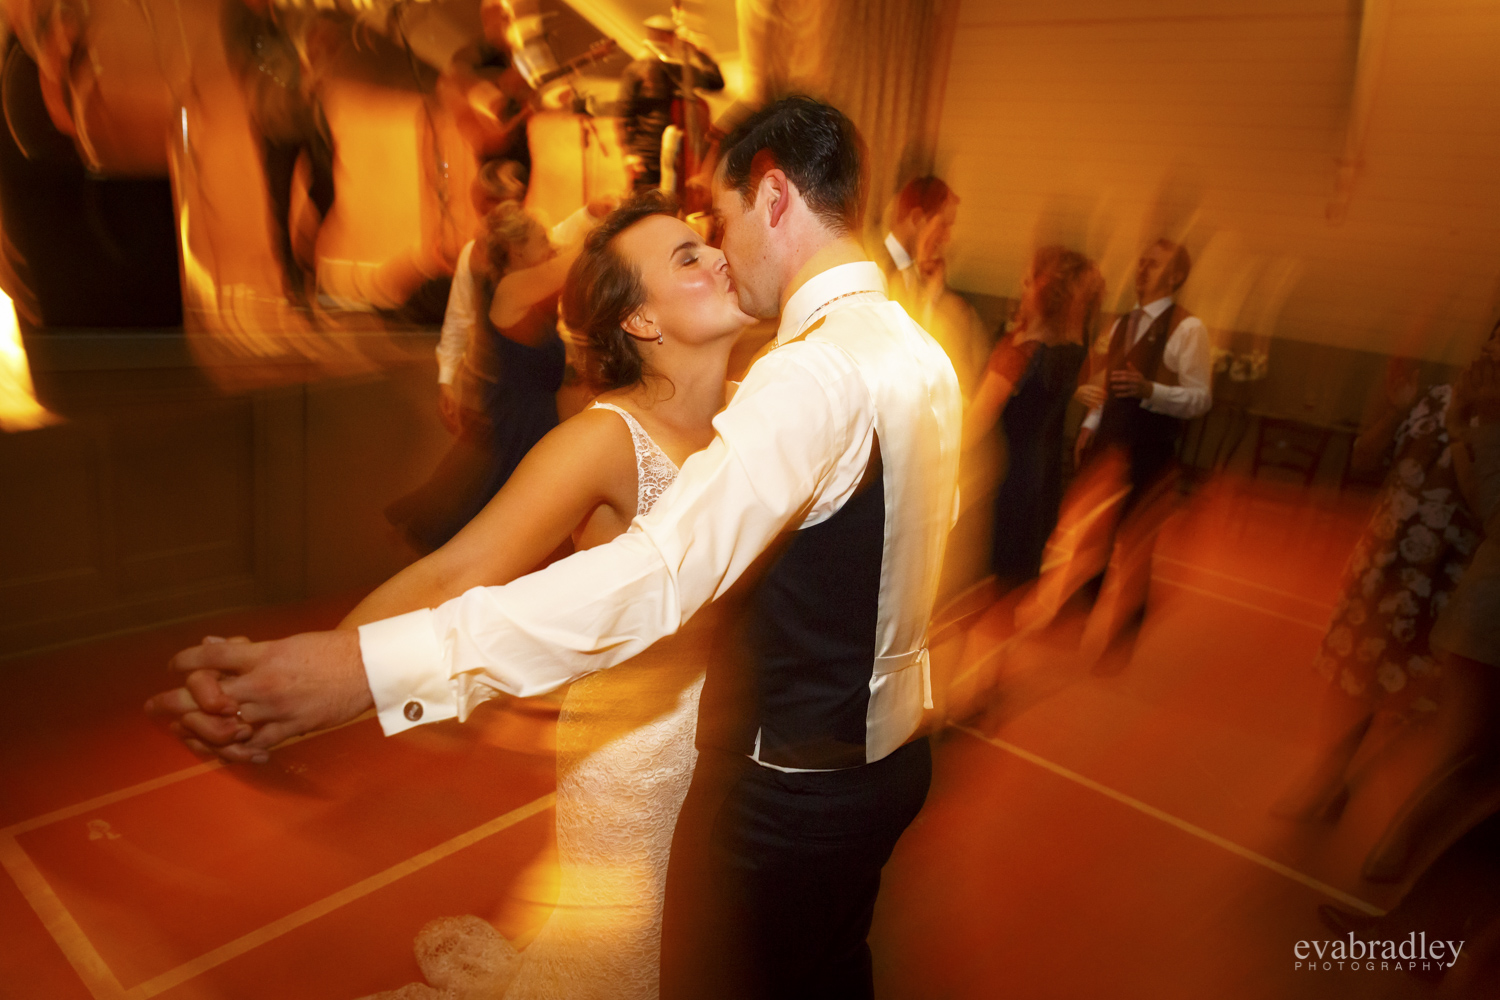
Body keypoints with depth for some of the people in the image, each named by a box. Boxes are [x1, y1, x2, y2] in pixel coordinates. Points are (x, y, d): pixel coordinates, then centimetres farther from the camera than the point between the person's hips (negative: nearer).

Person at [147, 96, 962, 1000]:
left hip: (788, 784, -8)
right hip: (891, 757, 9)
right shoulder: (922, 351, 3)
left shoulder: (816, 372, -27)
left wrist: (372, 667, -41)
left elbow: (657, 577, -38)